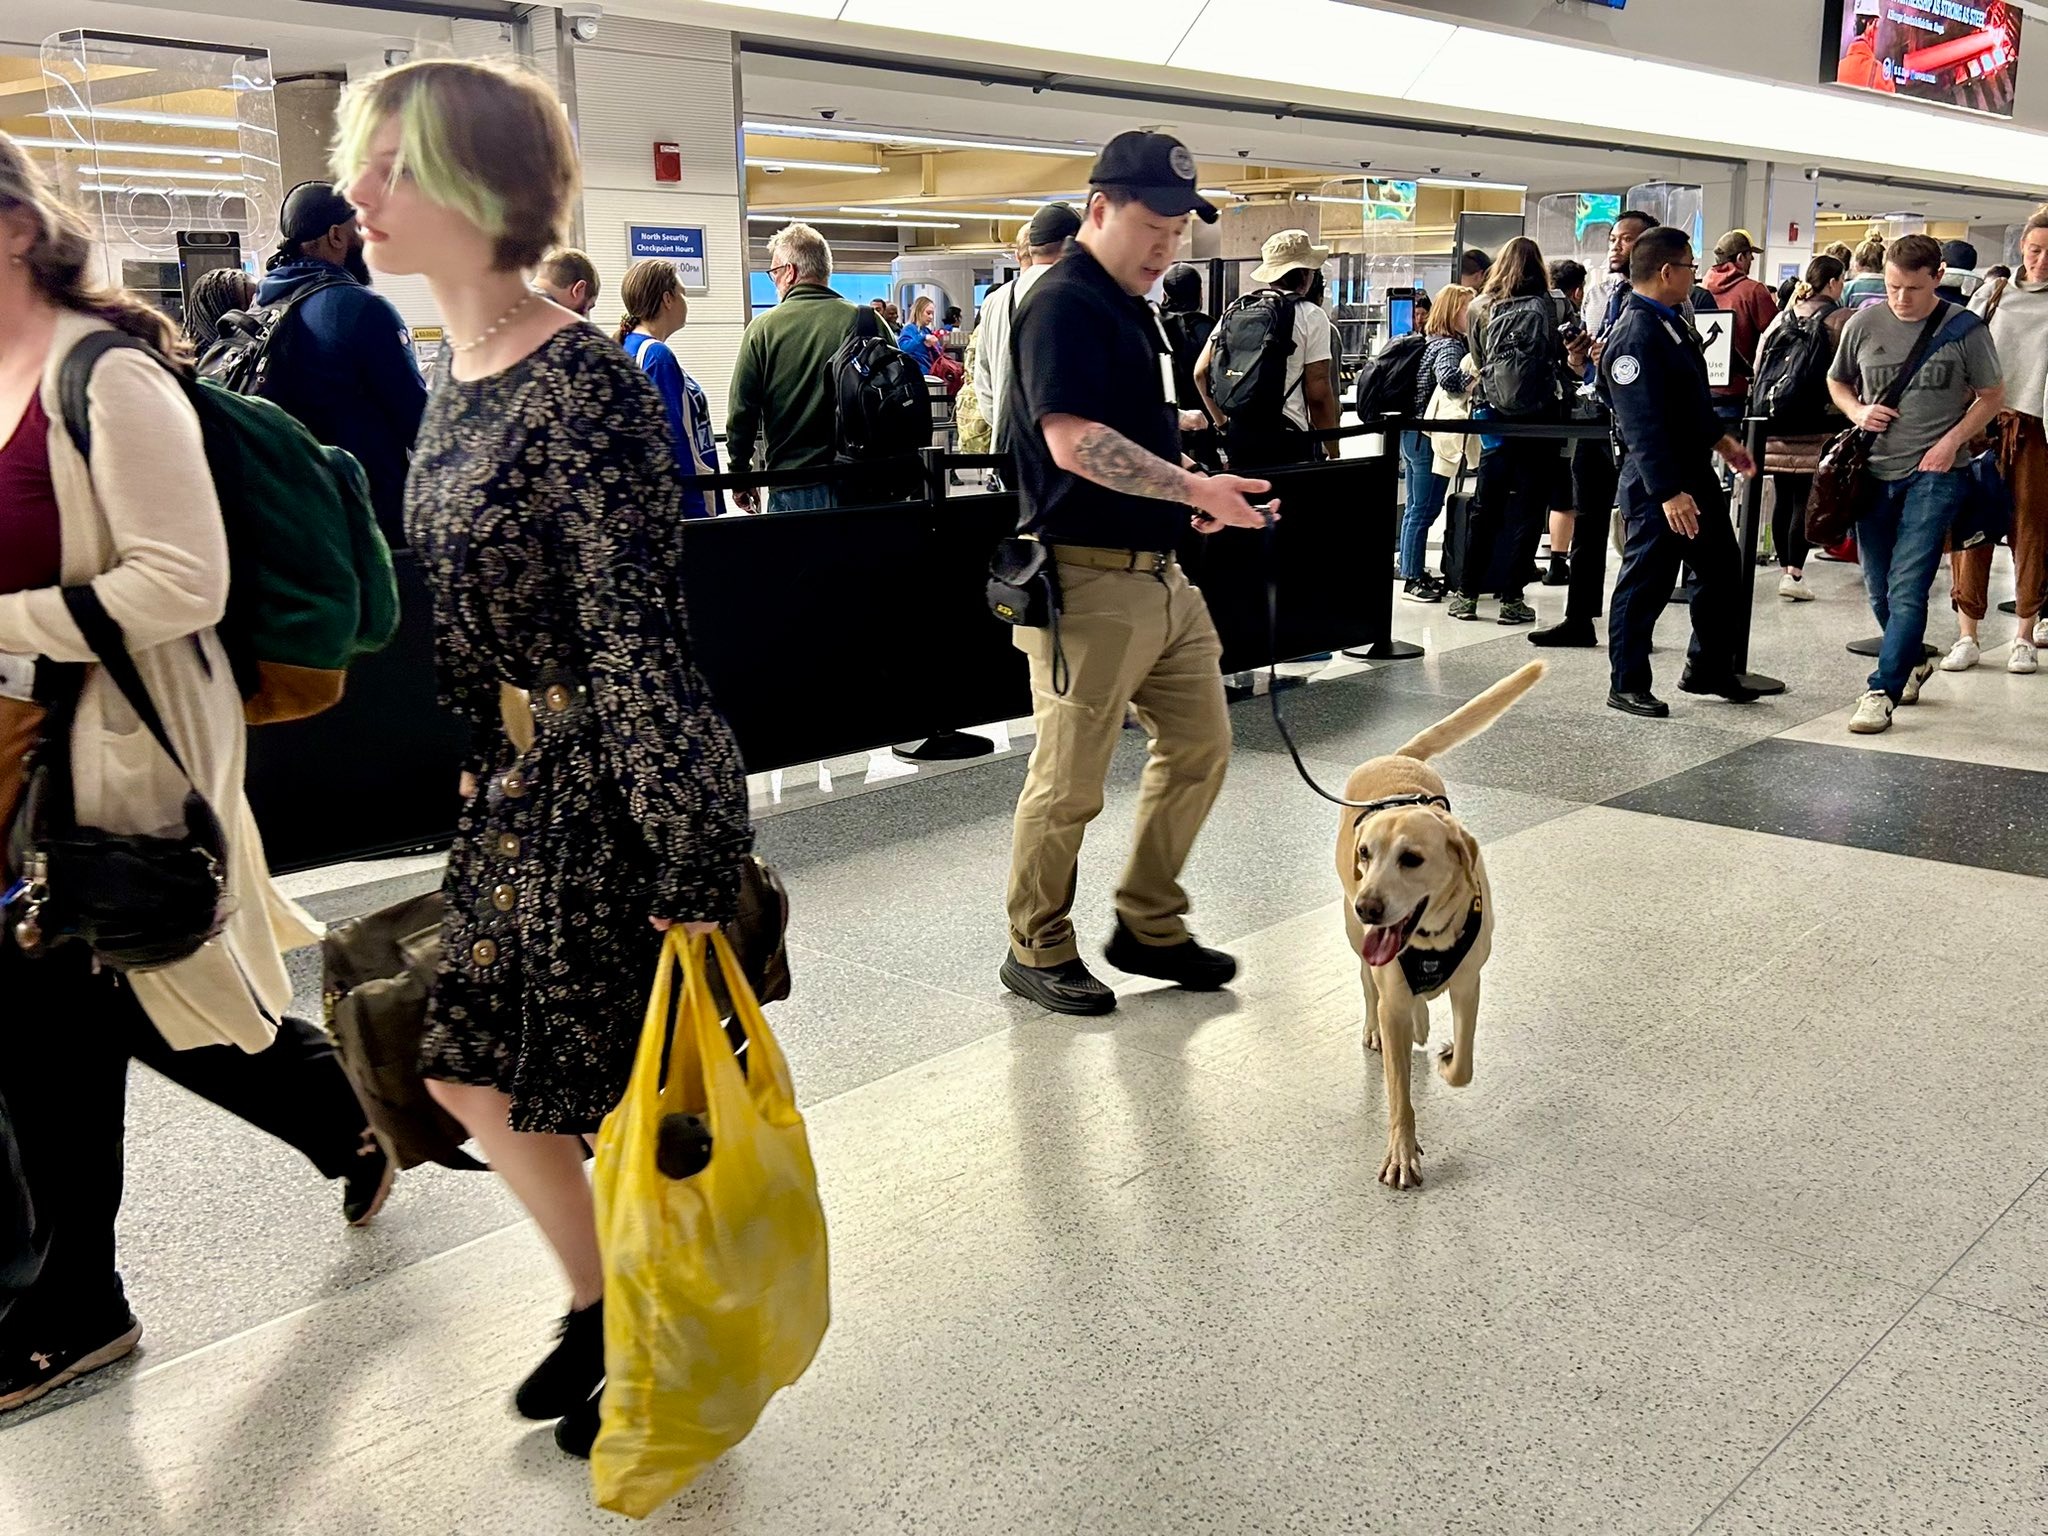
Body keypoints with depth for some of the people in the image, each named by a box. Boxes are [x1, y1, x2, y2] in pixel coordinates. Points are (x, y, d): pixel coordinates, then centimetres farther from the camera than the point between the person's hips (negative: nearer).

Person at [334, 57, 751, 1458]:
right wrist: (480, 780, 20)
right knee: (472, 1070, 18)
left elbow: (639, 641, -22)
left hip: (610, 790, -9)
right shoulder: (459, 380, 8)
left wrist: (691, 869, -21)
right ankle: (598, 1304, 41)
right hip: (511, 790, 9)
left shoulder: (582, 384, -20)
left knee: (620, 1104, 7)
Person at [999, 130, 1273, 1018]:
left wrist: (1194, 498, 15)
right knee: (1070, 782, 1)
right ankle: (1037, 951, 17)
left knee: (1199, 747, 14)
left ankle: (1149, 926, 26)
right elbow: (1074, 442, -26)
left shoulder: (1130, 307, 16)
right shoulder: (1065, 304, -14)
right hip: (1089, 582, -10)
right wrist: (1195, 487, -28)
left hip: (1160, 573, 10)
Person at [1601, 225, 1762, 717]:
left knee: (1723, 571, 17)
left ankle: (1709, 669, 31)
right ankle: (1627, 686, 13)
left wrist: (1720, 440, 23)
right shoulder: (1635, 336, -21)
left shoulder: (1672, 323, 11)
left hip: (1695, 473, 10)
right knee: (1646, 585, 0)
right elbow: (1643, 426, -26)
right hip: (1657, 484, -10)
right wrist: (1669, 493, -27)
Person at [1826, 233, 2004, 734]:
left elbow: (1991, 396, 4)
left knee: (1907, 588, -11)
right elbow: (1837, 382, 16)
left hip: (1933, 473, -4)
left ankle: (1883, 689, -8)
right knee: (1879, 589, 12)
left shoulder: (1964, 329, -5)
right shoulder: (1865, 323, 1)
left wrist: (1951, 440, -9)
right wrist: (1858, 412, -4)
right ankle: (1914, 663, 36)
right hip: (1873, 472, 4)